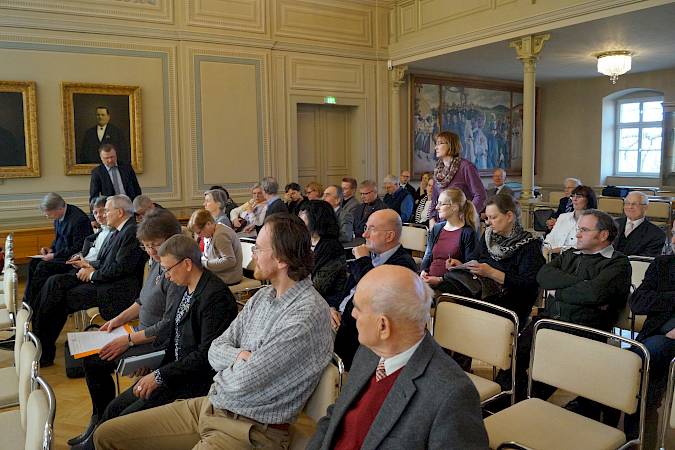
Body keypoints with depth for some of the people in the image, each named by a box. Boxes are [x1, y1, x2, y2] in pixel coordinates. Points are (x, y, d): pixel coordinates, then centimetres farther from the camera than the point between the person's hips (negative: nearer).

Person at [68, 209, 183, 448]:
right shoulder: (158, 263, 6)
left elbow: (169, 325, -25)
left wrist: (129, 339, -20)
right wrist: (120, 319, 7)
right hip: (144, 332, 10)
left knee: (95, 361, -11)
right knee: (89, 354, 9)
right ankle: (99, 420, 19)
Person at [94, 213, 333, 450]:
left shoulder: (308, 314, -23)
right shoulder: (263, 296, 6)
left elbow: (242, 382, -24)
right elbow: (215, 351, 7)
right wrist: (241, 356, -13)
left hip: (251, 430, -8)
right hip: (210, 405, 8)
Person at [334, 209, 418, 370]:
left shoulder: (404, 264, -12)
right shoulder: (370, 255, 15)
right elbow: (346, 289, 21)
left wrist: (362, 261, -14)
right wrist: (333, 308, 1)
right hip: (339, 320, 8)